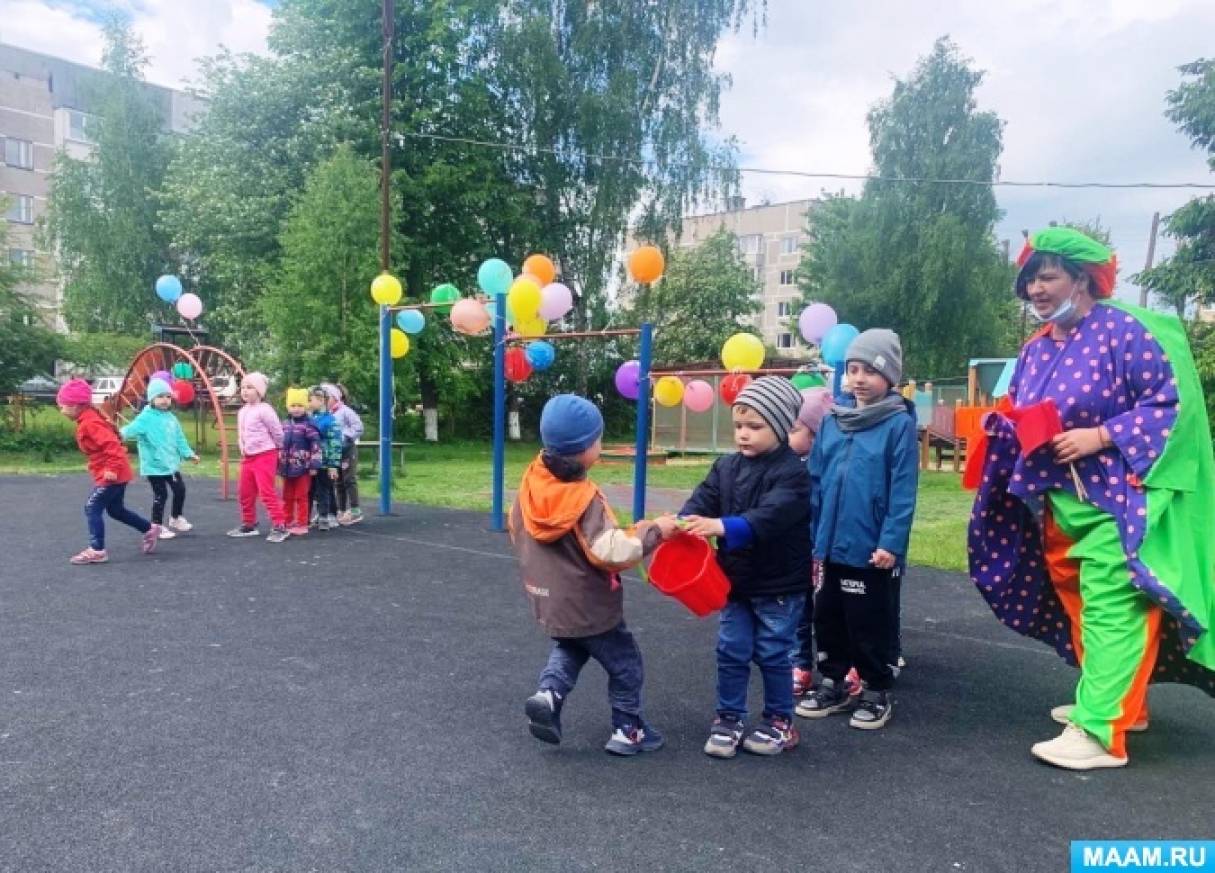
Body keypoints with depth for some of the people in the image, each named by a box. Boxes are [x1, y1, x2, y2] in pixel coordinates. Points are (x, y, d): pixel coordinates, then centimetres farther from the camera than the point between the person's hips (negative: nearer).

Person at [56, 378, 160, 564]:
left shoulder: (89, 423, -19)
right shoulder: (90, 419, 13)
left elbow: (110, 443, -29)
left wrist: (112, 468, -29)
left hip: (110, 475, -10)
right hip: (118, 473, 10)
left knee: (92, 508, -5)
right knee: (115, 510, 20)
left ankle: (97, 550, -3)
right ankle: (150, 529, 29)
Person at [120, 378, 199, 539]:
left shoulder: (171, 418, 9)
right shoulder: (146, 418, -13)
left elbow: (179, 439, 16)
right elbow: (132, 429, -30)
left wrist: (189, 454, 15)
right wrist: (121, 434, -50)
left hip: (171, 464, 7)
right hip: (154, 465, -7)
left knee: (180, 490, 16)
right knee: (161, 495, -3)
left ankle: (176, 519, 36)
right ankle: (157, 527, 11)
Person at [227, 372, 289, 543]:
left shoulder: (264, 410, -15)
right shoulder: (242, 411, 12)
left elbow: (277, 432, -11)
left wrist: (278, 450, 1)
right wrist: (242, 449, 15)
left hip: (265, 456, -9)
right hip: (248, 457, 9)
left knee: (267, 492, -13)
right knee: (244, 492, 15)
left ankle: (279, 526, -10)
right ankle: (249, 524, 30)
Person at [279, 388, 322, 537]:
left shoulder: (308, 424, -11)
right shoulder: (285, 424, 9)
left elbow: (316, 445, -15)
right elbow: (280, 444, 17)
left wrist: (314, 465, -18)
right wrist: (278, 464, 18)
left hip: (303, 467, -6)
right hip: (287, 467, 6)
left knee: (301, 497, 1)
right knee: (287, 497, 14)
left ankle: (302, 525, 8)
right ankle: (287, 523, 25)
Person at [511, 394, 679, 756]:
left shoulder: (531, 483, -6)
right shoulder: (585, 499, -26)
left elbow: (518, 533, 8)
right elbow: (612, 553, -29)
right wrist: (653, 532, -18)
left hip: (549, 598, 6)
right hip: (587, 605, -6)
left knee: (569, 647, 31)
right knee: (625, 664, 14)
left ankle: (548, 694, 9)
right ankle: (628, 730, 26)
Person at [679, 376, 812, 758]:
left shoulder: (793, 472, -17)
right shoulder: (726, 467, 2)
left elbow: (770, 516, -32)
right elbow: (701, 501, -9)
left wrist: (723, 527, -45)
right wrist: (682, 525, -31)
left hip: (780, 585, -5)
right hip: (735, 580, 5)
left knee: (772, 654, 8)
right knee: (731, 651, 11)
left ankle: (780, 722, 27)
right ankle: (729, 719, 26)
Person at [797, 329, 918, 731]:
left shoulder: (900, 423, -10)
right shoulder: (832, 419, 6)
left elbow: (903, 490, -13)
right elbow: (816, 482, 9)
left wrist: (891, 542, -17)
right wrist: (812, 537, 8)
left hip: (873, 550, -5)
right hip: (831, 546, 5)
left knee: (872, 624, 9)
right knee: (828, 618, 17)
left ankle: (876, 692, 28)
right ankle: (833, 684, 34)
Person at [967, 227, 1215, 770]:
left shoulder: (1125, 331, -12)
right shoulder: (1034, 351, 11)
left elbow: (1169, 401, -14)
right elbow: (1020, 421, 17)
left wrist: (1101, 436, -23)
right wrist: (999, 426, -4)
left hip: (1118, 501, -8)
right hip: (1058, 503, 8)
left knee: (1109, 611, -9)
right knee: (1081, 607, 16)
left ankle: (1100, 732, -4)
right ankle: (1115, 701, 32)